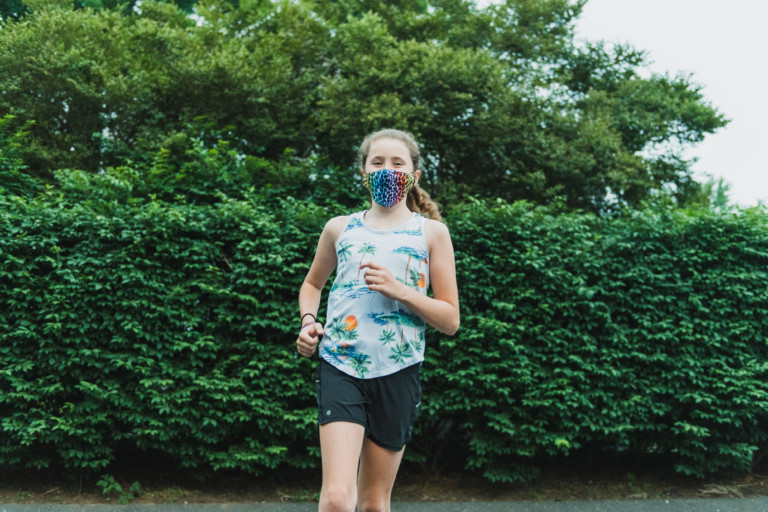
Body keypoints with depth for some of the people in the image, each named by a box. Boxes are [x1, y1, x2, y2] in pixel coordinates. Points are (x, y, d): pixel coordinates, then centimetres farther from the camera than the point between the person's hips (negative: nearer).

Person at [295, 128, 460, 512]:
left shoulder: (432, 233, 5)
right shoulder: (340, 229, 9)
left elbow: (450, 320, 3)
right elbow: (312, 284, 26)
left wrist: (397, 289, -12)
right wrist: (308, 321, 5)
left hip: (398, 371, 0)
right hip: (340, 368, 0)